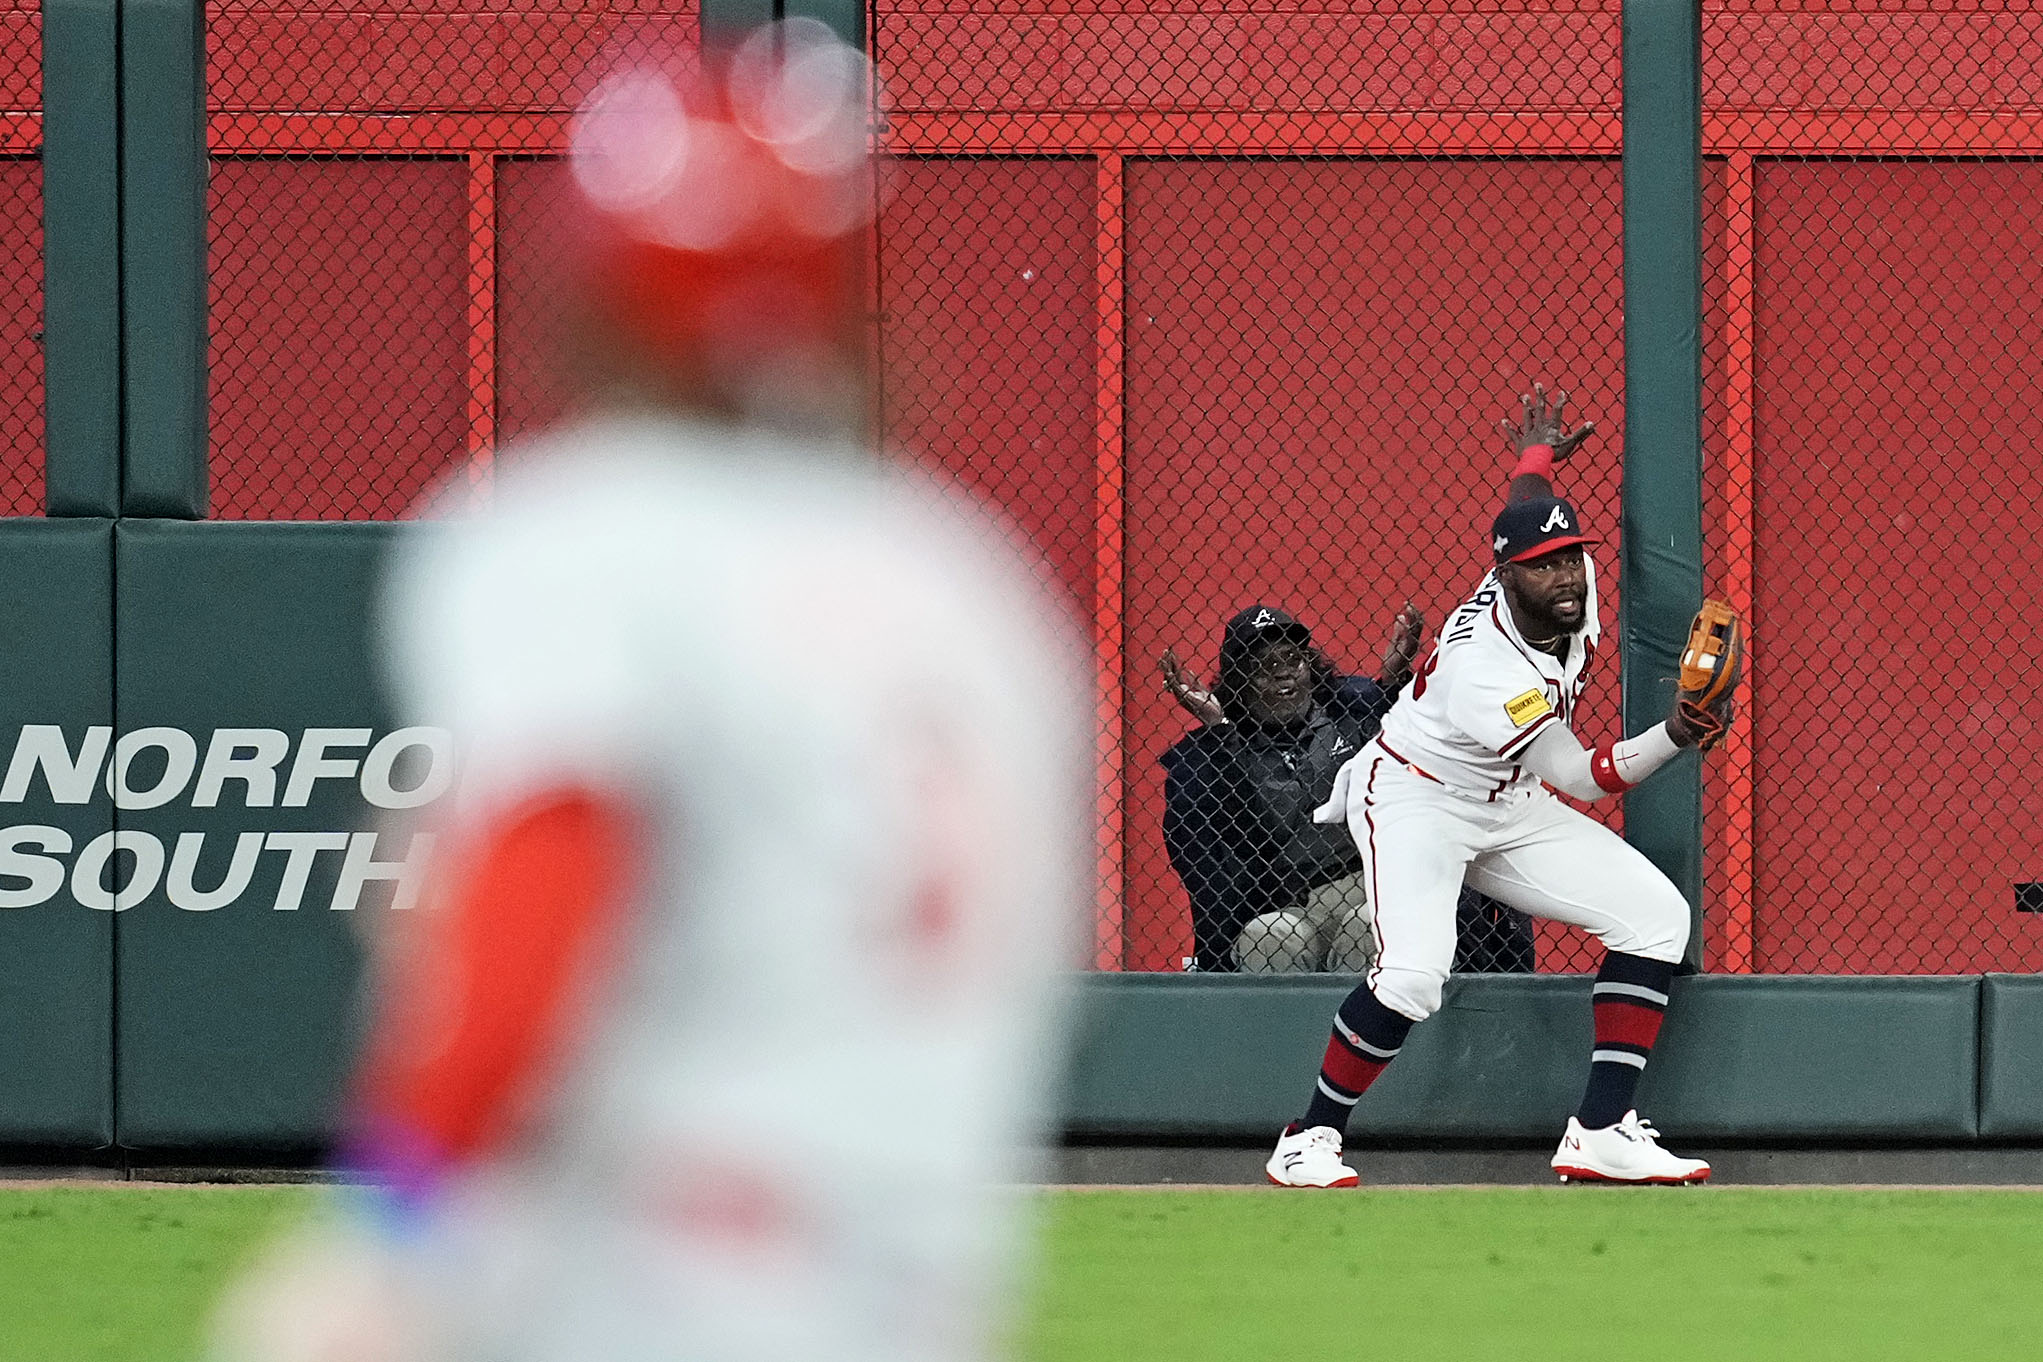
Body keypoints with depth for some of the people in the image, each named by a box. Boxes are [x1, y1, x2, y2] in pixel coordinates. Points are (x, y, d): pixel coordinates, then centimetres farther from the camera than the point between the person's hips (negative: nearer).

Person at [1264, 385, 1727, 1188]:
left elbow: (1527, 501, 13)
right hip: (1415, 799, -9)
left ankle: (1601, 1133, -6)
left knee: (1655, 916, -5)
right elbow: (1583, 779, -23)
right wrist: (1675, 736, -35)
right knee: (1414, 974, -32)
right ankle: (1310, 1141, -11)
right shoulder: (1491, 676, -35)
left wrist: (1537, 459, 35)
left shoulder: (1576, 581, -12)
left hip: (1503, 808, 9)